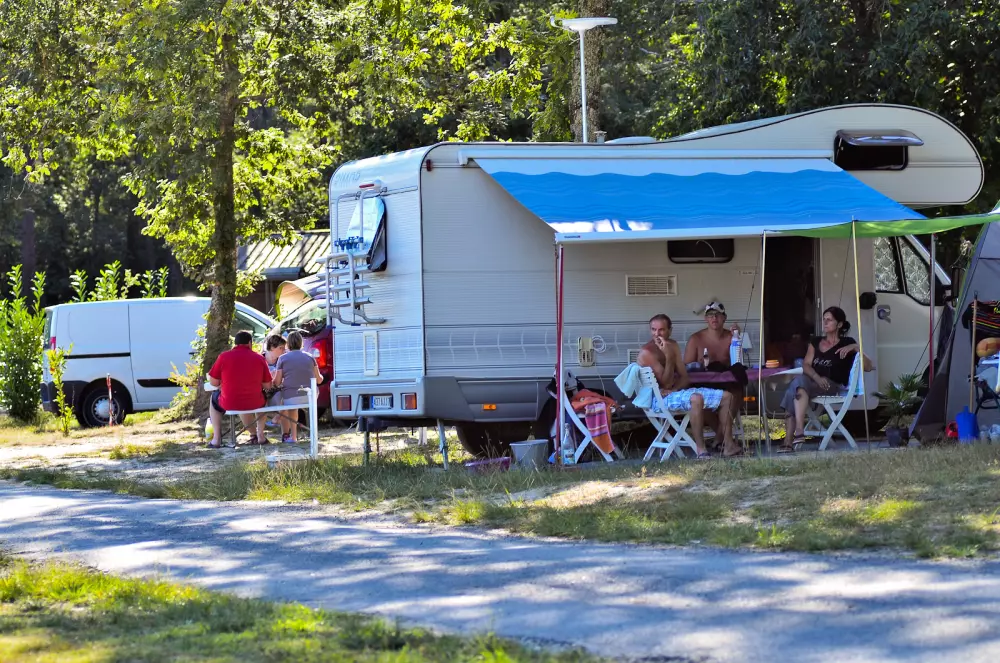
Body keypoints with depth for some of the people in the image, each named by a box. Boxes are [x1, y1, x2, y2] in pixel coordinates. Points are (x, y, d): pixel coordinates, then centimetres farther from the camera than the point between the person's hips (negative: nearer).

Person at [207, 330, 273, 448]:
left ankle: (216, 439, 26)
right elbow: (267, 385, 2)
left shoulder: (224, 356, -7)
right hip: (254, 403, 1)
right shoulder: (259, 359, -3)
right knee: (262, 399, 37)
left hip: (229, 403, -1)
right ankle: (260, 435, 31)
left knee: (215, 397, 33)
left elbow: (213, 382, -2)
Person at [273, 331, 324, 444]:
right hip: (311, 398, 3)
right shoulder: (310, 357, 8)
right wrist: (321, 376, 35)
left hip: (291, 398, -3)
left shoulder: (283, 358, -1)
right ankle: (293, 435, 35)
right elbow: (318, 379, 12)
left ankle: (286, 435, 30)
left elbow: (277, 382, -1)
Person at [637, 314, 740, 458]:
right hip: (661, 399, -9)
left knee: (726, 397, -1)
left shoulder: (673, 346, 13)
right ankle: (701, 450, -37)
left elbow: (685, 377, 8)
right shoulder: (647, 353, -11)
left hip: (678, 391, 9)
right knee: (696, 399, -39)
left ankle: (728, 445, -4)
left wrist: (674, 389, -13)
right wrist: (668, 356, -24)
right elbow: (667, 383, -17)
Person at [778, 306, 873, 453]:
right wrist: (817, 377, -12)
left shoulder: (847, 343, 9)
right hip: (813, 383, 4)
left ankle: (799, 431, -45)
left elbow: (868, 367, 0)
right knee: (791, 393, -31)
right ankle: (788, 442, -37)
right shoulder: (816, 342, 22)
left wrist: (856, 348, -14)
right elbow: (806, 365, 9)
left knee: (799, 382, -34)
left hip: (834, 387, -4)